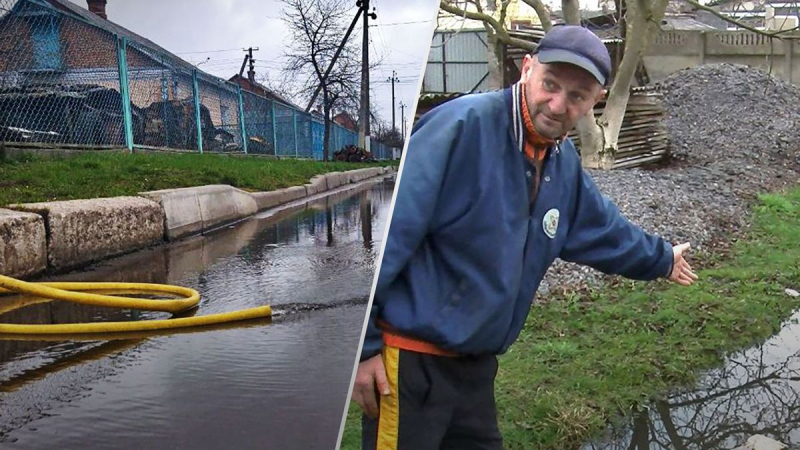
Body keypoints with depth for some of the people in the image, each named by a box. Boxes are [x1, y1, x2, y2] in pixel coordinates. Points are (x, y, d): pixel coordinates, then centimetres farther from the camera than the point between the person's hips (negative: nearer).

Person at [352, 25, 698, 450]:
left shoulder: (564, 163, 7)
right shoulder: (464, 125, -19)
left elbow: (603, 230, 27)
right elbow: (389, 229, -22)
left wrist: (662, 258, 42)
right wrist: (363, 343, -21)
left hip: (476, 363, 8)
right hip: (411, 359, -8)